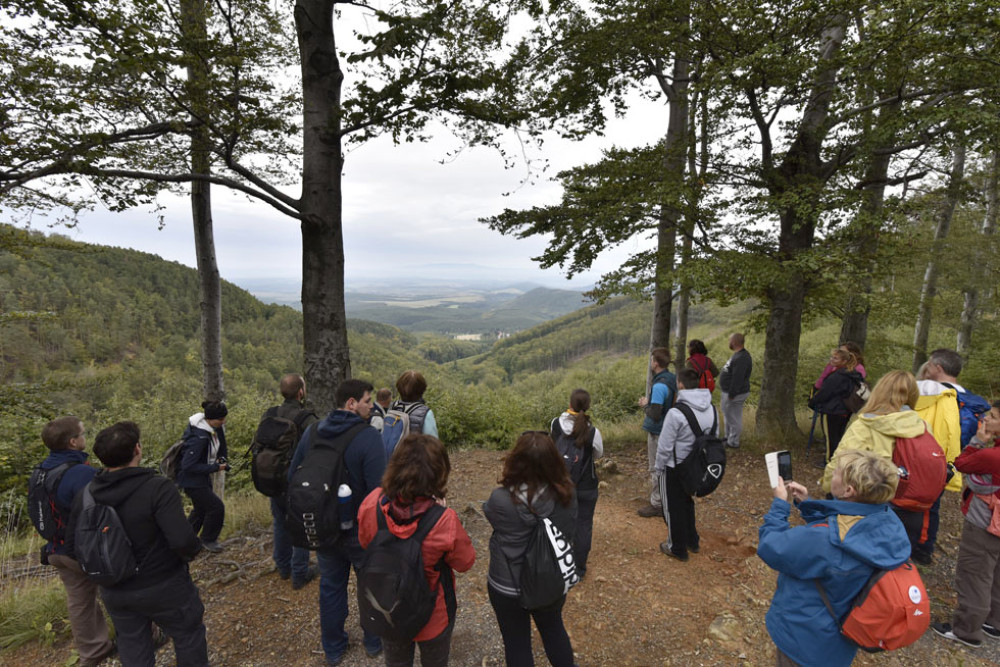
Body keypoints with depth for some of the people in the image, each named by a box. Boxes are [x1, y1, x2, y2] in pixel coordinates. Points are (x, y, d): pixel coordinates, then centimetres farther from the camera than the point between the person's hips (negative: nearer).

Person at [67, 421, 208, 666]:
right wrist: (192, 551, -11)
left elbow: (73, 545, 1)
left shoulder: (84, 496, -9)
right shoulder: (158, 488, -27)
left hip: (115, 593, 6)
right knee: (189, 636, 17)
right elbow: (182, 540, -33)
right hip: (164, 589, -5)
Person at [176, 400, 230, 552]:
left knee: (201, 508, 24)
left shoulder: (215, 428, -5)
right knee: (216, 507, -3)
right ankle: (208, 540, 19)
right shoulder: (198, 437, -33)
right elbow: (188, 465, -29)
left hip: (203, 477, 9)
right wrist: (215, 467, -25)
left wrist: (221, 459, -2)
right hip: (192, 480, -9)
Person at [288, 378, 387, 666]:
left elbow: (292, 477, 4)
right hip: (360, 531, -4)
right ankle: (374, 642, 38)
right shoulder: (368, 437, -24)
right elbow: (378, 490, -28)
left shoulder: (312, 433, -5)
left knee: (331, 587, 22)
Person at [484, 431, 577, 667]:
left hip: (508, 587, -3)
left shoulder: (501, 500, -32)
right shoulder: (566, 494, -22)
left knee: (517, 643, 23)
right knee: (553, 629, 31)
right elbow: (569, 533, -4)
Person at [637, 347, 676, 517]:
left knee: (656, 469, 5)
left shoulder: (659, 385, -26)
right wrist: (649, 404, 6)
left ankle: (657, 505, 16)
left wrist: (645, 405, -9)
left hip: (657, 433, -9)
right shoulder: (673, 379, 2)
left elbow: (655, 414, -27)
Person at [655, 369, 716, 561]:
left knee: (674, 508, 12)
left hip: (674, 468, -7)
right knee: (687, 502, 27)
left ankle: (677, 548, 27)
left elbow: (665, 446, -19)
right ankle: (692, 541, 41)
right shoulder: (711, 409, -5)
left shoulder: (676, 412, -27)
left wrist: (659, 466, -3)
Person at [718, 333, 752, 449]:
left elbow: (737, 379, -27)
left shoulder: (741, 358, -25)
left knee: (733, 418, 1)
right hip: (728, 392, 11)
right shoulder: (738, 355, 10)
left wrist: (731, 395, -23)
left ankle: (733, 442, 12)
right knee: (728, 415, 22)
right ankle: (728, 437, 36)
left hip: (735, 394, -11)